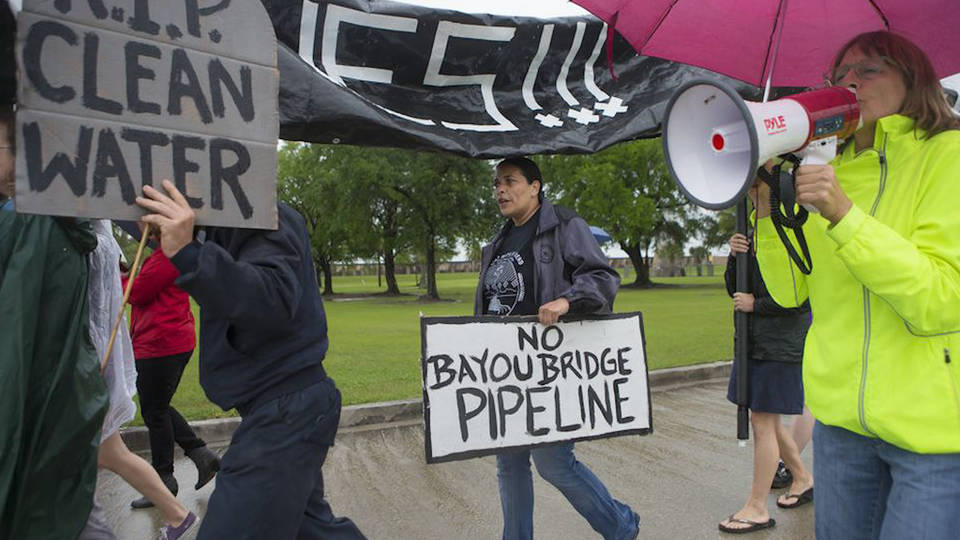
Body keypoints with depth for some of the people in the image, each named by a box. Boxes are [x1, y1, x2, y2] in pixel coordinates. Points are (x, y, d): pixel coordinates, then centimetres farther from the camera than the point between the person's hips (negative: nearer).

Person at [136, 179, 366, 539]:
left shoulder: (268, 221, -16)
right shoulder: (227, 225, 15)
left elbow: (274, 301, -31)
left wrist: (188, 253, -42)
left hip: (286, 410, -10)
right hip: (286, 405, 10)